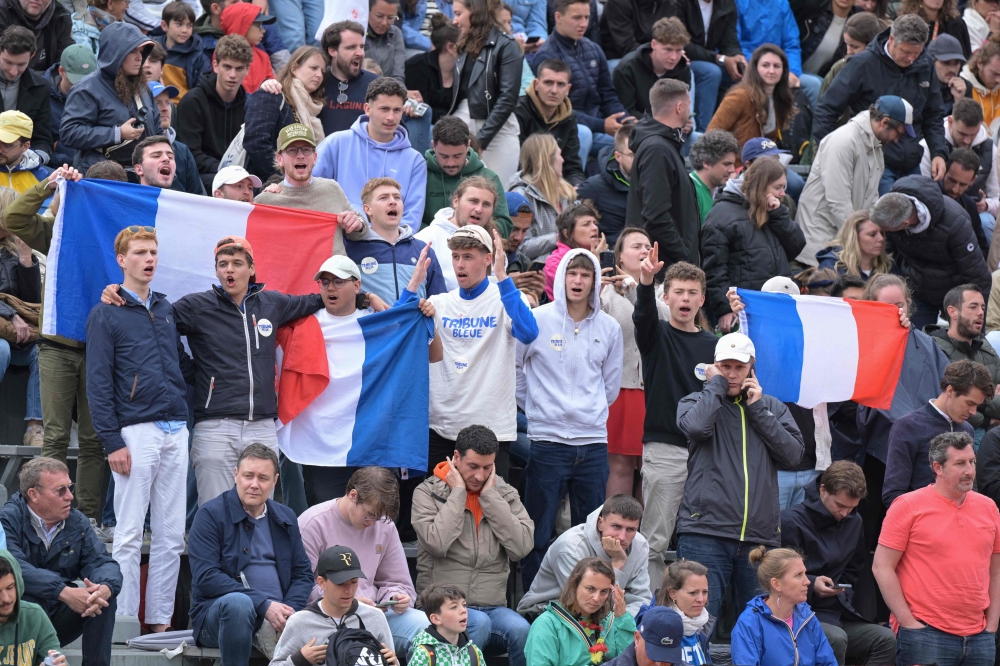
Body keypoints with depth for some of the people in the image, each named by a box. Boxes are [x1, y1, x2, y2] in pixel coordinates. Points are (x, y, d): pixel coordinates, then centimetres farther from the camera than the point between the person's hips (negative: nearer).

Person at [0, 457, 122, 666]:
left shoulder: (77, 522, 7)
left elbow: (101, 561, -4)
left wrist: (105, 588, -31)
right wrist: (64, 592, -38)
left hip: (59, 621, 5)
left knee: (106, 598, -16)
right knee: (30, 599, -35)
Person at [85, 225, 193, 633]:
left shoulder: (167, 310, 17)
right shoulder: (106, 314, -1)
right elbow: (98, 382, -6)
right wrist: (112, 442, -13)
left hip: (175, 431, 6)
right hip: (136, 431, -6)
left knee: (171, 535, 5)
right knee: (130, 535, -5)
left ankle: (160, 622, 10)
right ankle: (125, 626, -2)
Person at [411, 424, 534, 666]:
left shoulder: (505, 494, 12)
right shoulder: (427, 492, 3)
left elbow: (521, 547, -5)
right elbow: (437, 544, -16)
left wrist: (490, 496, -4)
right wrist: (458, 493, -7)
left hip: (493, 607, 3)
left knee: (520, 630, -29)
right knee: (479, 622, -34)